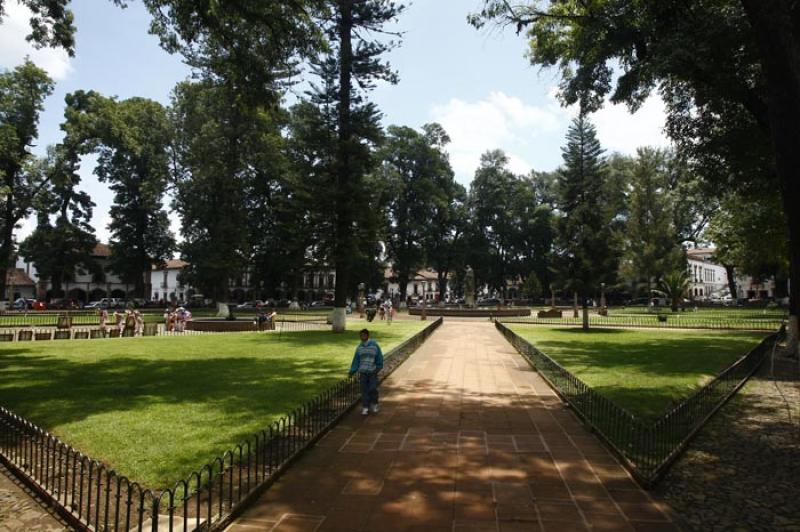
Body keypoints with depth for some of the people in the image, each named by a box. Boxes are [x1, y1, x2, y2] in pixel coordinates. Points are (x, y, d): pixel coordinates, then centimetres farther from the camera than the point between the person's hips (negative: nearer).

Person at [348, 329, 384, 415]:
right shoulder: (359, 347, 5)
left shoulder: (374, 345, -6)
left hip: (373, 372, -2)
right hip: (363, 372, 3)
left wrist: (378, 367, -6)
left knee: (373, 389, -5)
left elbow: (379, 357, 0)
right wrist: (352, 371, 5)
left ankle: (374, 404, 20)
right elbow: (356, 360, 8)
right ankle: (365, 408, 11)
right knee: (364, 390, 2)